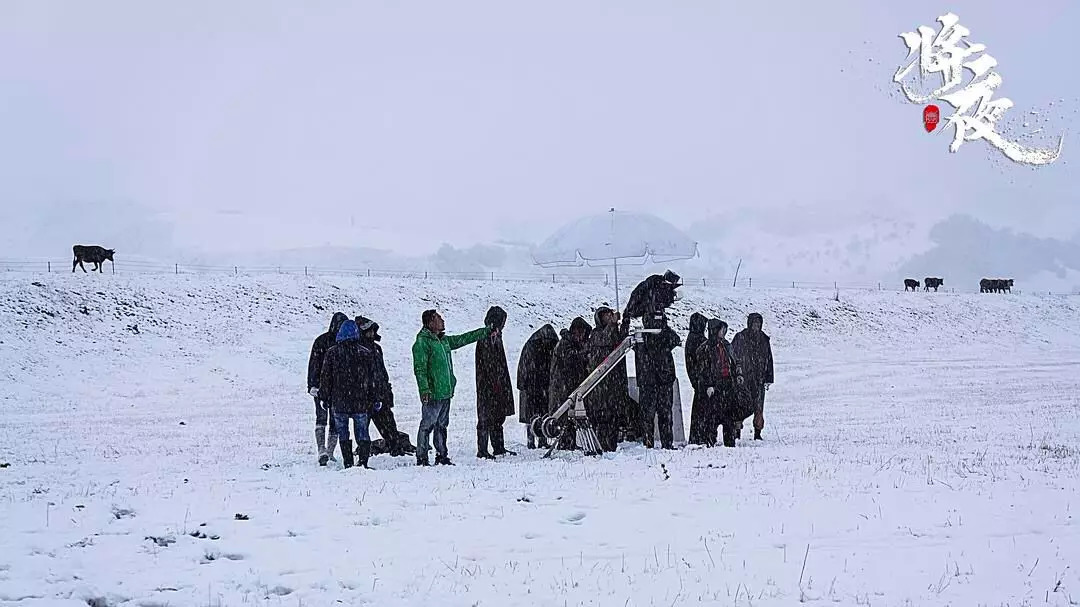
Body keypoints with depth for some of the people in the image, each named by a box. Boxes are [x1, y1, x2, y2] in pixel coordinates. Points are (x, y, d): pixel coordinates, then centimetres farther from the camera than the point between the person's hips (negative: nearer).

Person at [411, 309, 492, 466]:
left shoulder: (444, 340, 15)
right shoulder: (422, 342, -11)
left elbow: (464, 339, 27)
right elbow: (419, 368, -16)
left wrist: (486, 331, 30)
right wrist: (424, 390, -25)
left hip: (446, 392, 9)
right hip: (432, 394, -9)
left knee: (442, 425, 14)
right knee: (427, 425, -5)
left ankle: (442, 456, 21)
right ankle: (422, 458, -1)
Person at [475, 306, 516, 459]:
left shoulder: (495, 336, 16)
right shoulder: (486, 338, -14)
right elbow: (488, 363, -19)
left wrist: (503, 383, 21)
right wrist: (495, 382, -21)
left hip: (498, 383, 10)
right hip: (488, 384, -10)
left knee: (498, 416, 14)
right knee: (486, 418, -7)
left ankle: (499, 447, 21)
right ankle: (482, 451, -5)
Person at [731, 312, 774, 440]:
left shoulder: (763, 339, 11)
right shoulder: (740, 338, 0)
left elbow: (769, 359, 15)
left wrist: (768, 378, 9)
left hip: (759, 378, 3)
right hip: (742, 377, -3)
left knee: (759, 406, 1)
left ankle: (758, 433, 6)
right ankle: (737, 431, -3)